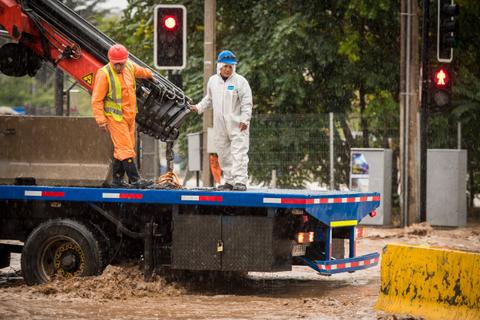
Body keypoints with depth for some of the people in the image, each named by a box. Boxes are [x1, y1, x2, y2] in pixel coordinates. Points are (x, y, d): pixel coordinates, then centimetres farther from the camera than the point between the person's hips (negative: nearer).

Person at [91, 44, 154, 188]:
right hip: (115, 117, -7)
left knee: (123, 148, 11)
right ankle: (135, 179, -15)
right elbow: (97, 100, -14)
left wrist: (149, 74, 50)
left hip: (129, 115, 8)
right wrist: (101, 120, -18)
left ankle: (117, 179, 18)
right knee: (125, 148, -11)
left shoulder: (129, 67, 4)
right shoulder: (104, 74, -16)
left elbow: (140, 71, 31)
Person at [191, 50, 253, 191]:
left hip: (237, 125, -5)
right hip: (220, 126, 5)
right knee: (224, 154, 9)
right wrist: (199, 107, 13)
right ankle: (229, 181, 17)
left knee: (239, 153, -11)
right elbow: (209, 99, 25)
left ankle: (240, 181, -13)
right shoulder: (213, 81, 10)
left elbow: (247, 103, -6)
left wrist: (245, 119, -14)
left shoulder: (240, 81, -5)